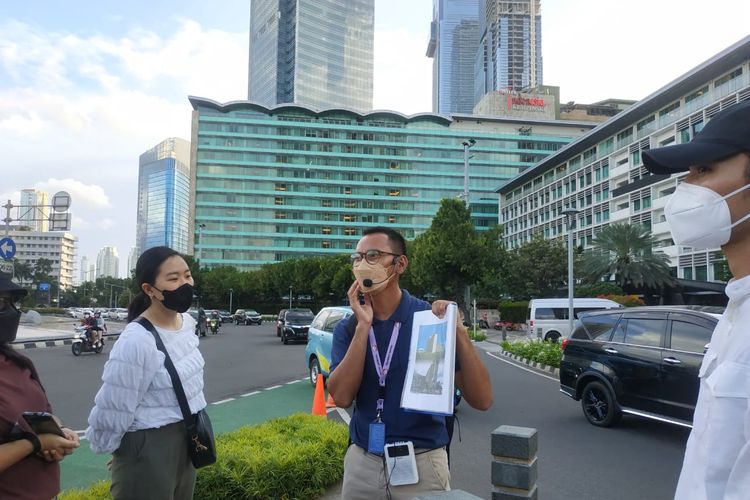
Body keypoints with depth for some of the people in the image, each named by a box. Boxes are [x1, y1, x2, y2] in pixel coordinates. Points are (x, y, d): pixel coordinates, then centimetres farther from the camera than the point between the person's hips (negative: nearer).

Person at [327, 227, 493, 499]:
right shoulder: (347, 329, -1)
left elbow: (482, 400, -14)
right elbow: (342, 397, -15)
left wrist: (459, 333, -27)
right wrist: (363, 326, -19)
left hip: (421, 461, -2)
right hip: (361, 461, 3)